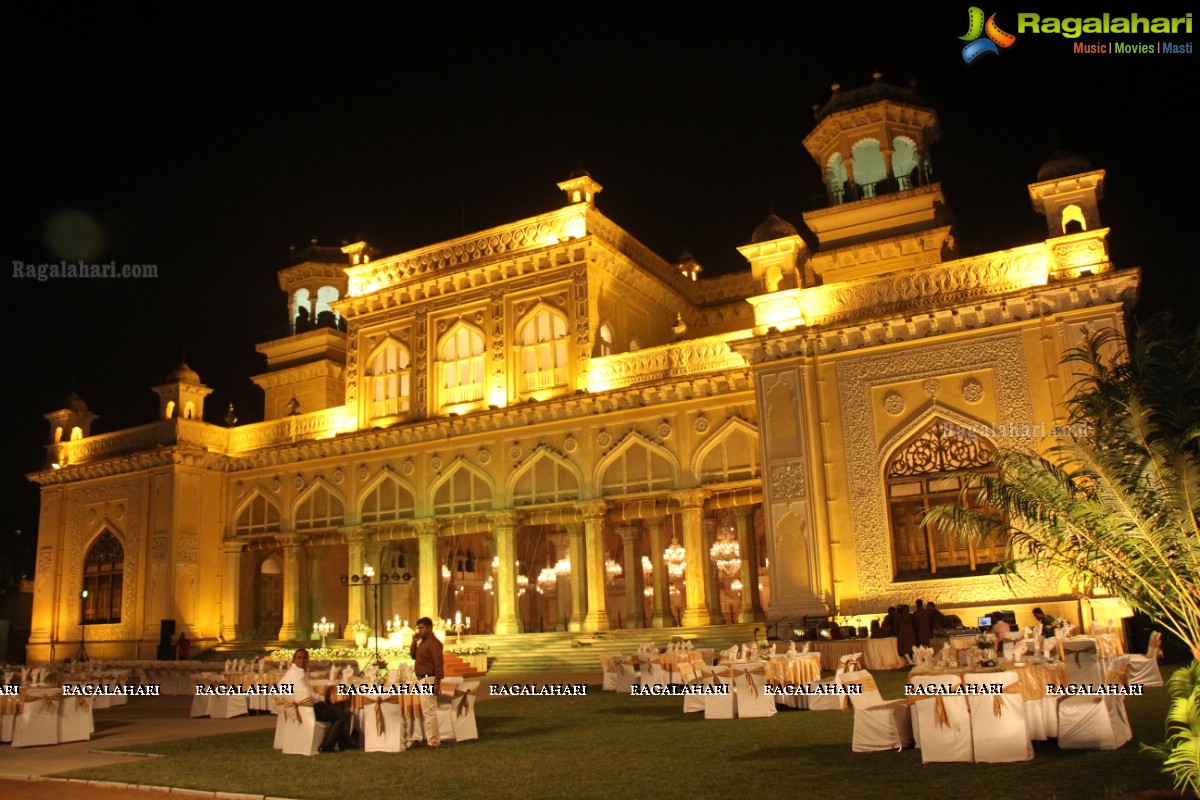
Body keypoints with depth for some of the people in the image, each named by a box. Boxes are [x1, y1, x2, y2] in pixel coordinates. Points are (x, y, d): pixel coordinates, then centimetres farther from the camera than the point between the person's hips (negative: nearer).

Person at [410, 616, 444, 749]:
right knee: (428, 711, 15)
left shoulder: (433, 643, -14)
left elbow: (438, 664, -20)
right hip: (423, 679, 10)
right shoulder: (423, 642, 16)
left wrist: (437, 683, -25)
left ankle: (432, 742, -4)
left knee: (429, 711, -8)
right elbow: (413, 656, 19)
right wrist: (414, 642, 5)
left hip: (429, 679, -10)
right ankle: (433, 739, 23)